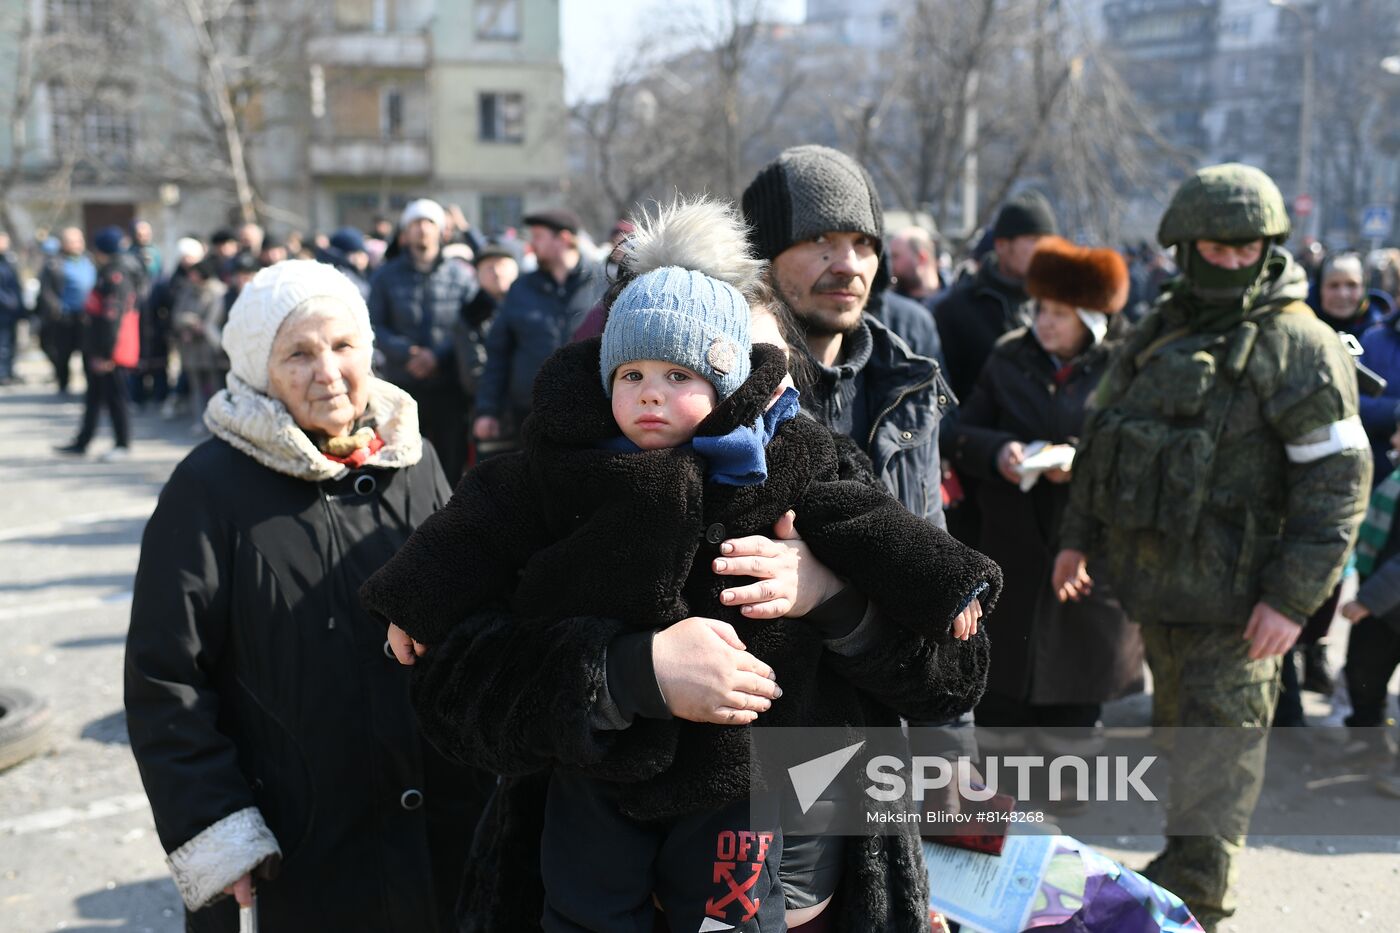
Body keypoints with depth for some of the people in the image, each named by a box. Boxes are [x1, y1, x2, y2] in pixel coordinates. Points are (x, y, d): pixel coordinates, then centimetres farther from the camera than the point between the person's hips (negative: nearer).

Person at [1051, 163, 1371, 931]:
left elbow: (1338, 479, -13)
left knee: (1216, 751, -3)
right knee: (1177, 730, 19)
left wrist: (1294, 595, -18)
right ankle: (1181, 866, 36)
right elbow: (1101, 433, 19)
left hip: (1232, 597, -6)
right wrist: (1078, 536, 16)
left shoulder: (1300, 347, -9)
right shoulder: (1157, 333, 10)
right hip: (1153, 578, 6)